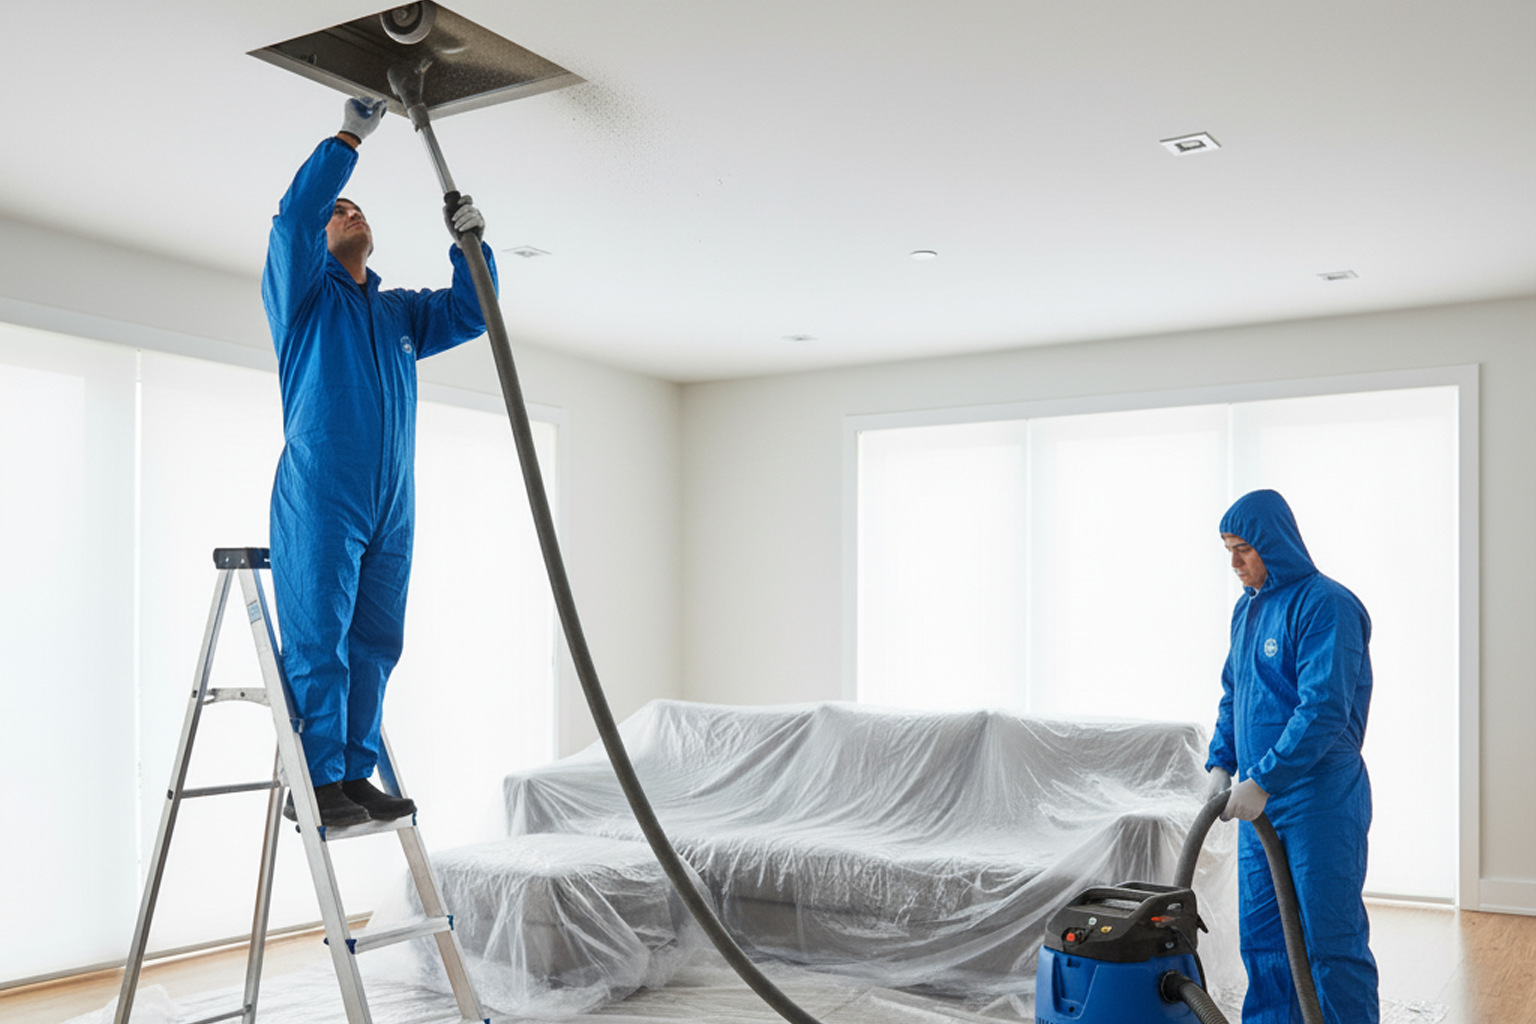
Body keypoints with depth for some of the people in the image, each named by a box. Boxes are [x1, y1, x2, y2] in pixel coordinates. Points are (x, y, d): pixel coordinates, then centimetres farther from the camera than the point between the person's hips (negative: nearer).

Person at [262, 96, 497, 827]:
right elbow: (295, 214, -8)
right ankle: (315, 782, -5)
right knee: (317, 641, -8)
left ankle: (355, 775, 11)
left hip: (391, 507, 6)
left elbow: (472, 313, 23)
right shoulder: (304, 293, 8)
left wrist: (471, 242, 8)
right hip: (320, 499, -6)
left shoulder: (401, 313, 26)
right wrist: (349, 137, -8)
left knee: (374, 645, 5)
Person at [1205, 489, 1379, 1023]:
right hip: (1259, 798, 9)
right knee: (1262, 935, 13)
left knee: (1331, 938, -2)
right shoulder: (1247, 608, 13)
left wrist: (1262, 781, -25)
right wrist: (1221, 763, 9)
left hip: (1321, 800, -8)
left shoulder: (1326, 605, -14)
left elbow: (1324, 710, -23)